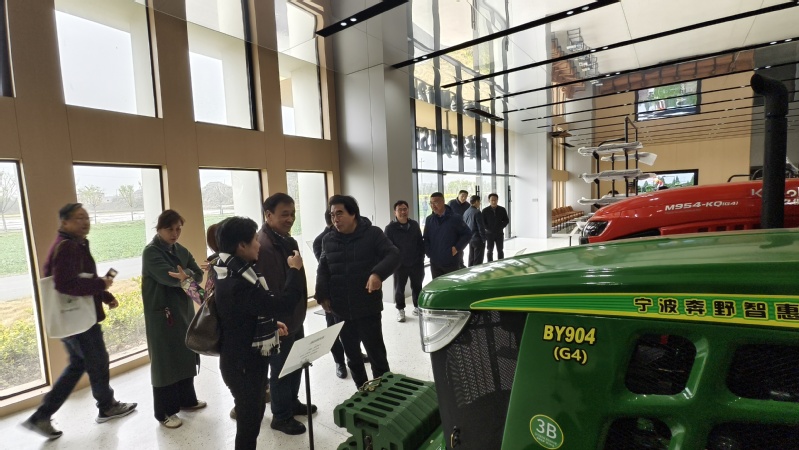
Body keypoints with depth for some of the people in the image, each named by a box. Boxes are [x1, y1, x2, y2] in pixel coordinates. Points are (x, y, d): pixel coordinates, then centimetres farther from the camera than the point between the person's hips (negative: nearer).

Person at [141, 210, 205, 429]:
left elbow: (198, 274, -3)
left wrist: (187, 275, -21)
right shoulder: (151, 252, -11)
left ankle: (187, 399, 31)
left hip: (184, 310, 7)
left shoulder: (181, 251, 8)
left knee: (186, 356, 15)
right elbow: (168, 276, -26)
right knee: (165, 360, 2)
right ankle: (164, 411, 16)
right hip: (162, 314, -7)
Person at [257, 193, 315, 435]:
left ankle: (293, 402, 43)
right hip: (277, 321, -9)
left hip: (295, 317, 9)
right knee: (281, 369, 9)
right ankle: (281, 416, 29)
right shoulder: (262, 246, -24)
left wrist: (300, 310, 16)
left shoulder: (289, 241, 7)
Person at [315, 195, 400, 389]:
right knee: (352, 355, 18)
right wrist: (322, 295, -3)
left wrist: (378, 273, -31)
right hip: (341, 310, 5)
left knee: (376, 353, 6)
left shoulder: (372, 234, -6)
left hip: (368, 308, -4)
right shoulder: (328, 240, 7)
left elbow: (393, 255, -12)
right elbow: (322, 269, 11)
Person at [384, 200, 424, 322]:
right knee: (399, 288, 6)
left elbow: (420, 242, 10)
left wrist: (421, 258, 6)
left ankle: (417, 307, 30)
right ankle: (400, 310, 23)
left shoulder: (414, 224, 4)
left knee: (417, 286, 13)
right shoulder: (390, 228, -8)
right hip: (400, 264, -3)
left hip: (416, 263, 3)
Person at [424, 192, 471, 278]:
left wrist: (457, 248, -10)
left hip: (452, 262, -4)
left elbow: (467, 234, -2)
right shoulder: (429, 219, 5)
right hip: (434, 262, 4)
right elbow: (426, 238, 14)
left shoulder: (455, 218, -8)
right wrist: (428, 252, 0)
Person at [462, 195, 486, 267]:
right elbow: (481, 227, -17)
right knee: (478, 260, -1)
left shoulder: (466, 212, 8)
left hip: (470, 239, 8)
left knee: (471, 258, 16)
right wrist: (483, 239, -9)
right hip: (478, 239, -8)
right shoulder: (477, 212, -16)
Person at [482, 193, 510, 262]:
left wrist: (501, 227, -9)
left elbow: (507, 220, 5)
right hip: (489, 233, -1)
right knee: (489, 251, 6)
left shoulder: (502, 210, -1)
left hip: (499, 233, 1)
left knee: (500, 250, 8)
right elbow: (482, 222, -2)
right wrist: (488, 228, -12)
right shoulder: (485, 210, -5)